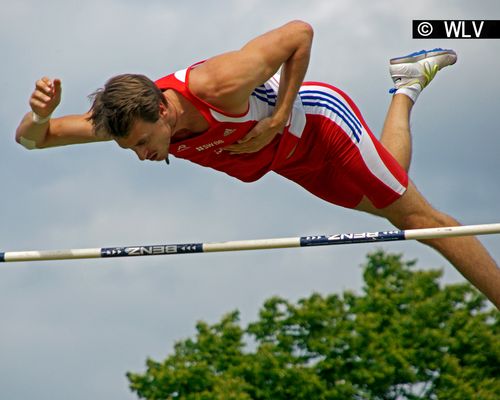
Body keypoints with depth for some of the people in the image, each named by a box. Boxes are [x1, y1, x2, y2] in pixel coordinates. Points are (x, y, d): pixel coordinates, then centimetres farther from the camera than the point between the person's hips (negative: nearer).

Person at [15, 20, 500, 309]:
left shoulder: (218, 85, -43)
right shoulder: (130, 115, -27)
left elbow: (299, 33, -31)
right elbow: (31, 139, -22)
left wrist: (279, 117, -34)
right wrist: (39, 115, -45)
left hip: (318, 119, -6)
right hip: (290, 159, 6)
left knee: (415, 215, 8)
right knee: (387, 201, 28)